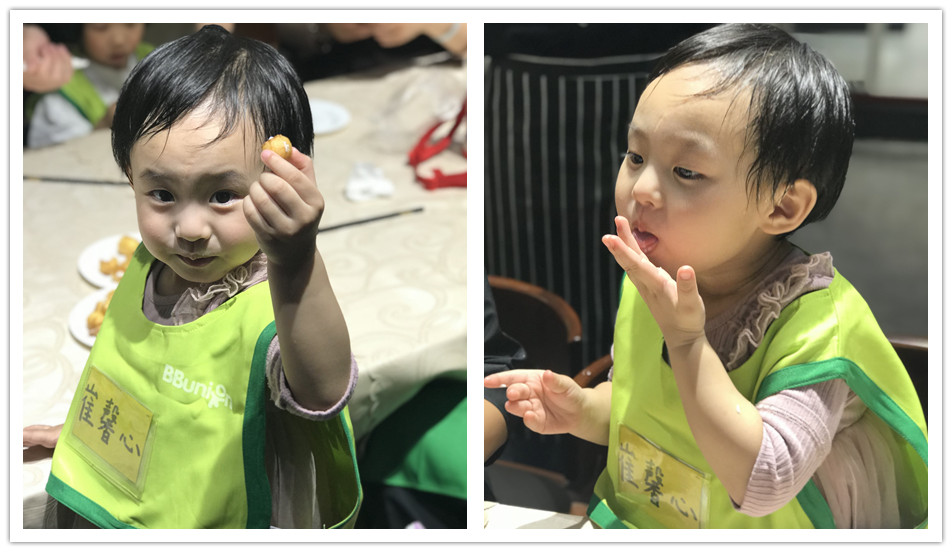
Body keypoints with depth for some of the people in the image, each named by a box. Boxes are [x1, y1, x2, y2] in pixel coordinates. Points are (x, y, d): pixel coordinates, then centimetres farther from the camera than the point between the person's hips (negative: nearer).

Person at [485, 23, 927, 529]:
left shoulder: (816, 322, -20)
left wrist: (686, 342, -28)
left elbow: (762, 485, -28)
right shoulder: (648, 286, -1)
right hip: (630, 517, 4)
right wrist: (581, 409, -6)